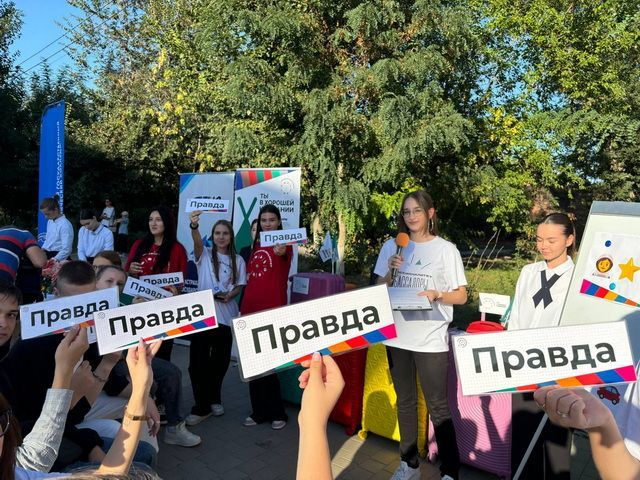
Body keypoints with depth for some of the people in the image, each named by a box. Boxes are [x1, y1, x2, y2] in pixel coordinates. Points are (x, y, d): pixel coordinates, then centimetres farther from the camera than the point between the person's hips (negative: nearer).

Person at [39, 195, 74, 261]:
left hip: (59, 258, -7)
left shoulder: (65, 225, -18)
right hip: (47, 255, 8)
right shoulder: (50, 221, 9)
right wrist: (43, 249, 4)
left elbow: (66, 250, -23)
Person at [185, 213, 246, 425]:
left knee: (220, 361, 12)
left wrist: (230, 295, -15)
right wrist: (194, 226, -41)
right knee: (198, 361, -3)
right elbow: (197, 241, -20)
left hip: (226, 315, 2)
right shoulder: (204, 254, 2)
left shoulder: (238, 260, 7)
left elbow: (239, 286, 8)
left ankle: (214, 399, 33)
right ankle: (201, 407, 10)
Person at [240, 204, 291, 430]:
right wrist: (244, 304, 17)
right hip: (251, 307, 6)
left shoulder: (283, 243, -6)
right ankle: (260, 411, 25)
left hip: (273, 309, -6)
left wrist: (281, 252, -55)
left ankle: (277, 412, 16)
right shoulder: (256, 244, 13)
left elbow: (284, 255, -32)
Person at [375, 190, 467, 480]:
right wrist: (391, 272, -11)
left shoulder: (446, 249, -4)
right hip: (397, 336, 4)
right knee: (405, 402, 16)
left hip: (431, 339, -3)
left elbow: (461, 296, -2)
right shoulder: (392, 247, 4)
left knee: (437, 406, 3)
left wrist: (436, 295, -20)